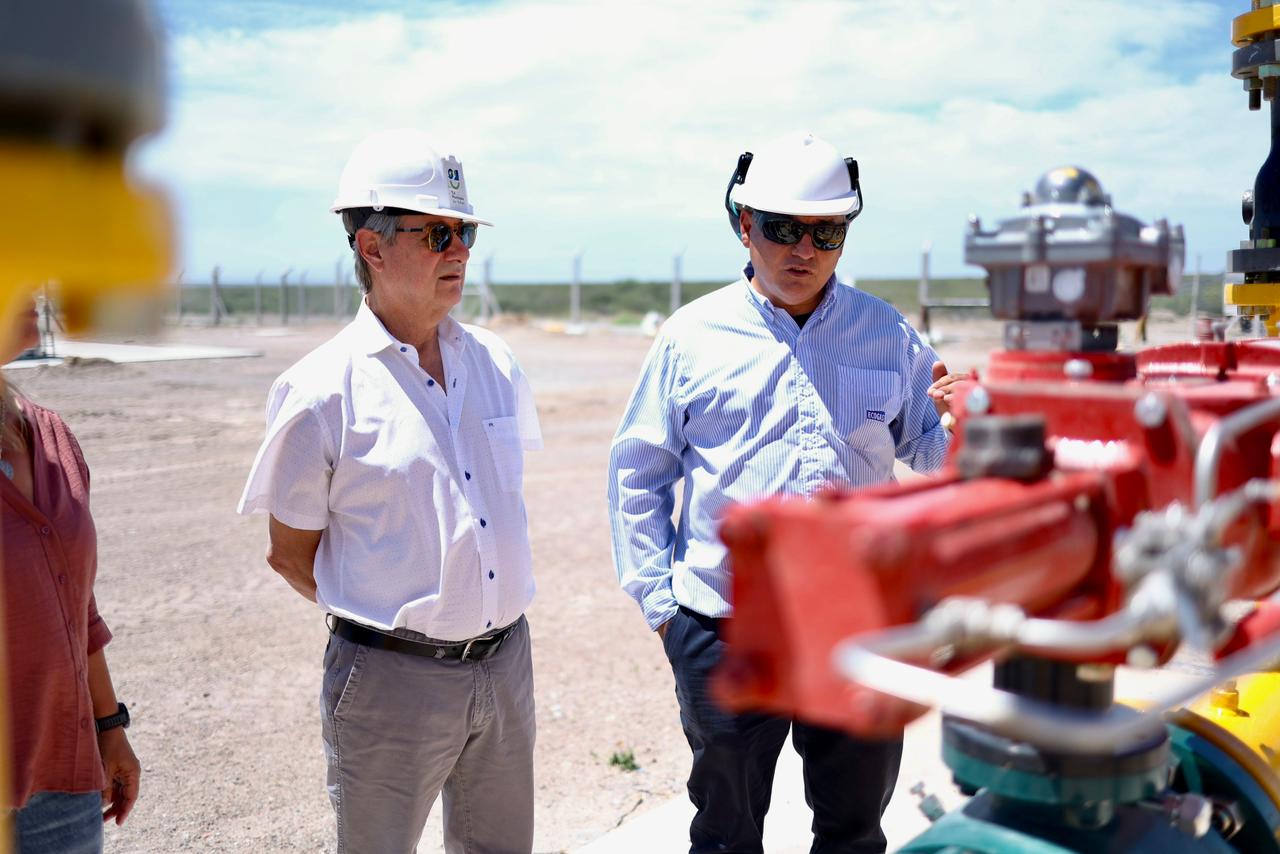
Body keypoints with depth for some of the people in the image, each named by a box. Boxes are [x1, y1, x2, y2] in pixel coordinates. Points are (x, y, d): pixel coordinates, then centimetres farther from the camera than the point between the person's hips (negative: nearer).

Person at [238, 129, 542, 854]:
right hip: (392, 678, -5)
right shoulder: (321, 391, -12)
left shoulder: (496, 364, 4)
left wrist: (485, 617, 12)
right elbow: (290, 552, -3)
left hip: (506, 659, 5)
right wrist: (385, 623, -1)